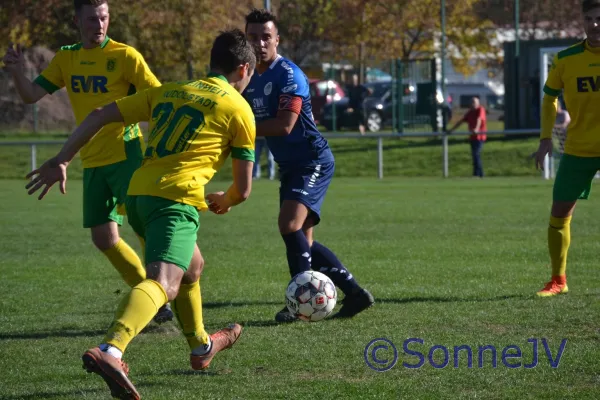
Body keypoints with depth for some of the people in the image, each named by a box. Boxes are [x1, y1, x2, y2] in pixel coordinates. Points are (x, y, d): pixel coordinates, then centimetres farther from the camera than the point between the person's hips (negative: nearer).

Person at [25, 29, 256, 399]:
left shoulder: (167, 92, 23)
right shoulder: (239, 109, 8)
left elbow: (100, 116, 16)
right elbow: (243, 189, 10)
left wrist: (61, 161, 17)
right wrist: (224, 202, 33)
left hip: (138, 193, 7)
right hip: (176, 199, -7)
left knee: (193, 266, 31)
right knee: (164, 283, -23)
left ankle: (201, 347, 49)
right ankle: (110, 351, -49)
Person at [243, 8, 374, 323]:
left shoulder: (289, 75, -17)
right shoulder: (251, 77, 9)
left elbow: (284, 124, -25)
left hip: (313, 161, -9)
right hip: (289, 165, 9)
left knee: (290, 224, -24)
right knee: (302, 243, 7)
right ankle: (354, 292, 14)